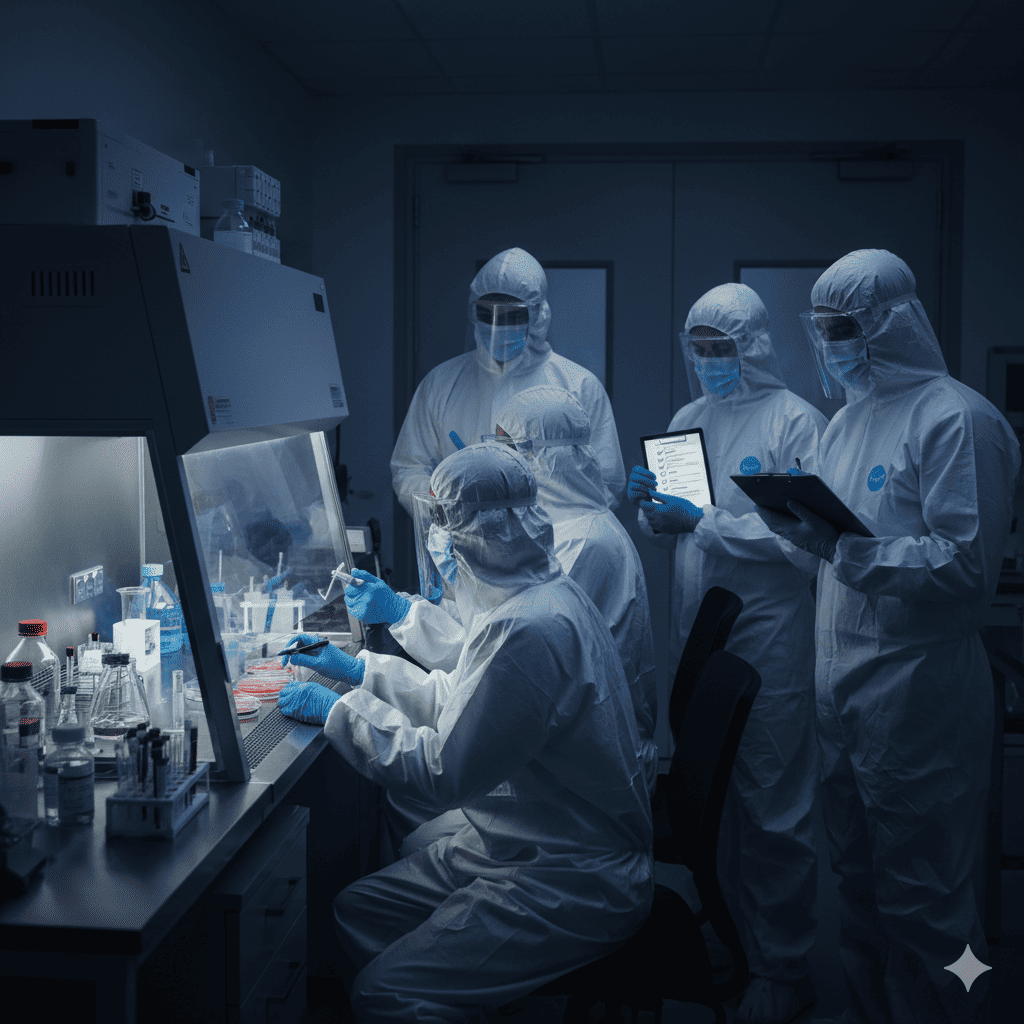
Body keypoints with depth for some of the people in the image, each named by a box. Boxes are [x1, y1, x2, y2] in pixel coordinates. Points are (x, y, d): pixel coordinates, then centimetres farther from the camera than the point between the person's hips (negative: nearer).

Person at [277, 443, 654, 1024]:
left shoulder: (529, 631, -26)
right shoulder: (541, 594, 6)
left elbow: (444, 774, -22)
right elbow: (461, 700, 20)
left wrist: (339, 709, -11)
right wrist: (359, 669, 22)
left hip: (574, 883, -10)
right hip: (517, 842, 10)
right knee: (357, 910, 10)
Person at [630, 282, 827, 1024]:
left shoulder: (796, 421, -7)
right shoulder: (688, 419, 12)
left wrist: (704, 520, -21)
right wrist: (652, 511, -4)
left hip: (767, 638, -6)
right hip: (696, 630, 7)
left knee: (772, 808, 0)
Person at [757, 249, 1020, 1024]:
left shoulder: (956, 419, -11)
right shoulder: (849, 420, 15)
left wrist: (842, 546, -25)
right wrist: (800, 525, 0)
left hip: (917, 691, -8)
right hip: (843, 685, 8)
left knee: (921, 897, 1)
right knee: (859, 878, 17)